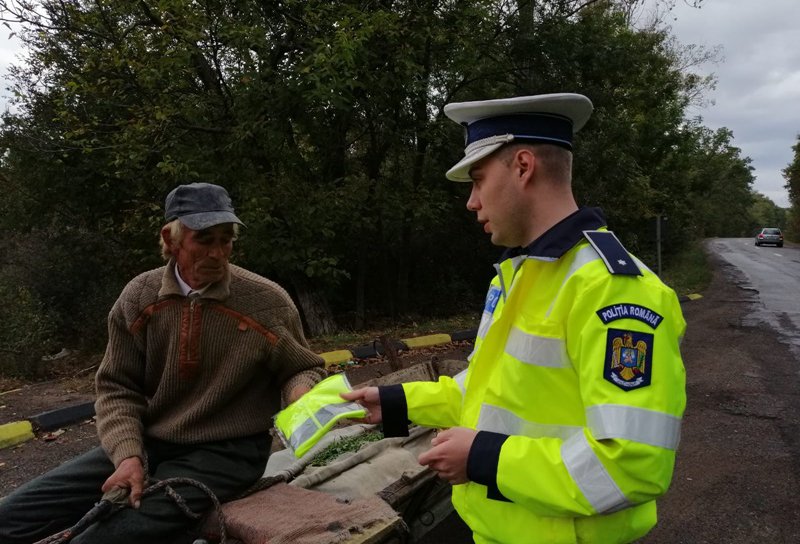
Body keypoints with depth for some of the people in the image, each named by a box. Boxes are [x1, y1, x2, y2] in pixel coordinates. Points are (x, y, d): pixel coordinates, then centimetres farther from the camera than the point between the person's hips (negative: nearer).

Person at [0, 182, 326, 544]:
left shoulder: (269, 302, -12)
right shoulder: (138, 297, -3)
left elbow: (305, 369, 2)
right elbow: (117, 388, 3)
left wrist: (301, 396, -21)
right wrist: (128, 455, -13)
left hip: (226, 452, -5)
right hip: (147, 444, 5)